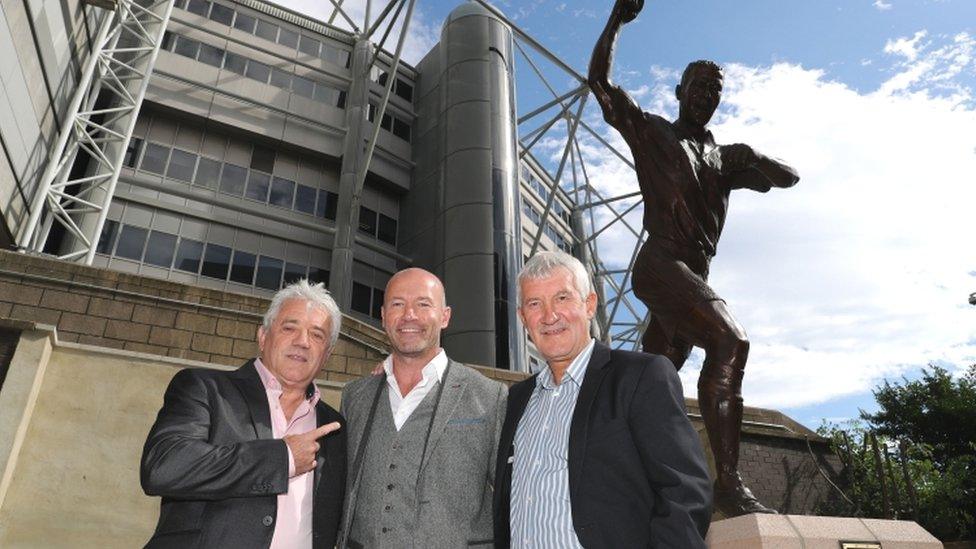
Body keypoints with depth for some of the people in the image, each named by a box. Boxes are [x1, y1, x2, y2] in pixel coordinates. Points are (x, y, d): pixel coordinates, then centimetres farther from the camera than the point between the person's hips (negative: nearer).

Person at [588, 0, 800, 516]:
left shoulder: (723, 158, 26)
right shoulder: (652, 132, 11)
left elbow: (788, 177, 23)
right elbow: (599, 78, 9)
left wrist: (752, 157, 4)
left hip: (693, 276, 7)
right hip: (661, 263, -7)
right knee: (730, 339, -27)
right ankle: (728, 483, -29)